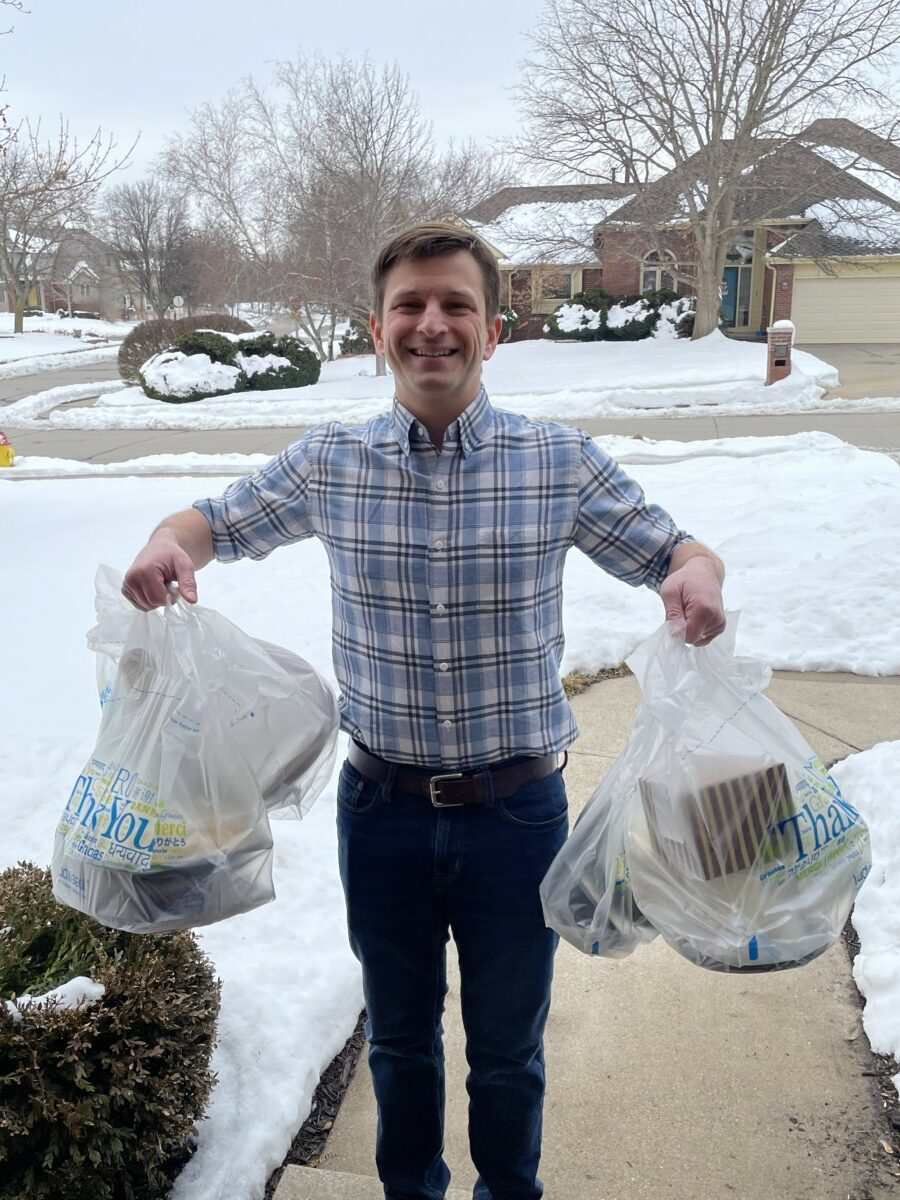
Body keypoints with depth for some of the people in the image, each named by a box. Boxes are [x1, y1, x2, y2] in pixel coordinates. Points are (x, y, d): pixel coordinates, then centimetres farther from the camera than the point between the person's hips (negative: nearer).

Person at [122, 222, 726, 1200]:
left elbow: (669, 551, 1)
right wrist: (166, 543, -14)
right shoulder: (329, 463, -4)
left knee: (508, 1046, 20)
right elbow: (216, 522, 9)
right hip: (383, 806, 2)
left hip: (517, 808, -1)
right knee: (398, 1033, 24)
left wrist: (698, 575, -23)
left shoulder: (563, 462, -8)